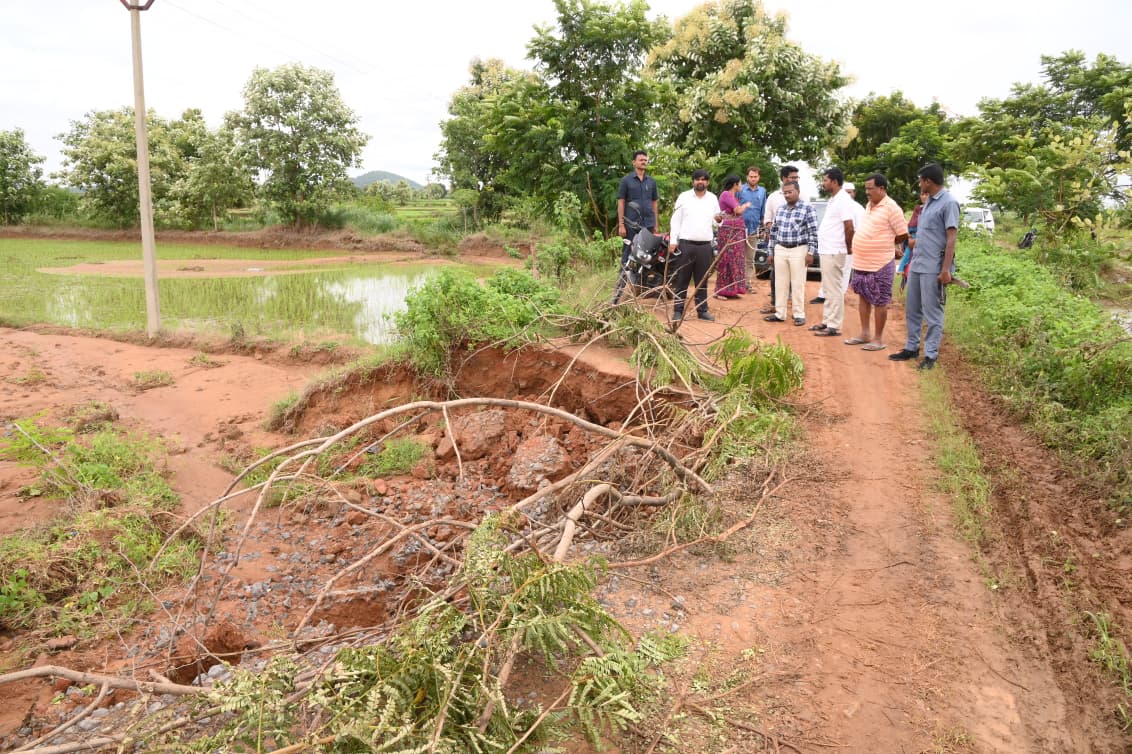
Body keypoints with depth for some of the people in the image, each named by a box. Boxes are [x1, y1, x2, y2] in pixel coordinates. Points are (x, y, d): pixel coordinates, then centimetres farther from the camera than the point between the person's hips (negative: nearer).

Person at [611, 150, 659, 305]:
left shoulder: (651, 181, 12)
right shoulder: (626, 180, 2)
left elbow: (654, 203, 16)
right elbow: (621, 202, 0)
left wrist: (656, 225, 12)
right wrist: (621, 224, -7)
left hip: (648, 224, 4)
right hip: (631, 225, -4)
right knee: (627, 258, -6)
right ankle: (618, 292, -5)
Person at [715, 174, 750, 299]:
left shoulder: (734, 196, 18)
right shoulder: (725, 194, -10)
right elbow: (738, 210, -15)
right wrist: (746, 205, 1)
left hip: (737, 231, 9)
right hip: (728, 230, -9)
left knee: (735, 260, 8)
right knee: (726, 259, -7)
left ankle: (731, 290, 12)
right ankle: (720, 291, -3)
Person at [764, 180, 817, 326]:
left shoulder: (807, 209, -5)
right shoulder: (780, 210, 11)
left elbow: (813, 232, -7)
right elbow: (773, 231, 15)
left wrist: (810, 252, -12)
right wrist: (771, 251, 13)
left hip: (798, 250, -5)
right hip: (780, 250, 5)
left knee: (798, 284, -1)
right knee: (780, 283, 7)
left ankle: (799, 314, 7)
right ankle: (779, 313, 15)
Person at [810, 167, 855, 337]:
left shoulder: (843, 200, -14)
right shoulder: (833, 199, 16)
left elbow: (849, 228, -18)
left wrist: (848, 248, -7)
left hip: (834, 252, -10)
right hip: (826, 251, 10)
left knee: (834, 289, -6)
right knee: (828, 289, 14)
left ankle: (834, 326, -2)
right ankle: (827, 321, 22)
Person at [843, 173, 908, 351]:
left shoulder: (891, 208, -13)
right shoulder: (869, 205, 11)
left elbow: (903, 235, -9)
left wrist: (886, 243, 4)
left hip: (880, 264, -8)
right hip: (861, 262, 8)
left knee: (879, 302, 1)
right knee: (863, 297, 14)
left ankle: (878, 339, 8)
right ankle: (865, 334, 25)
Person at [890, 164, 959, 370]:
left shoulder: (948, 203, -11)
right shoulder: (929, 202, 15)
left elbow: (951, 238, -15)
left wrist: (946, 269, -19)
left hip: (933, 268, -9)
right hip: (916, 265, 9)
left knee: (932, 312, -1)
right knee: (912, 309, 14)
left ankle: (931, 354, 6)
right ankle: (912, 347, 24)